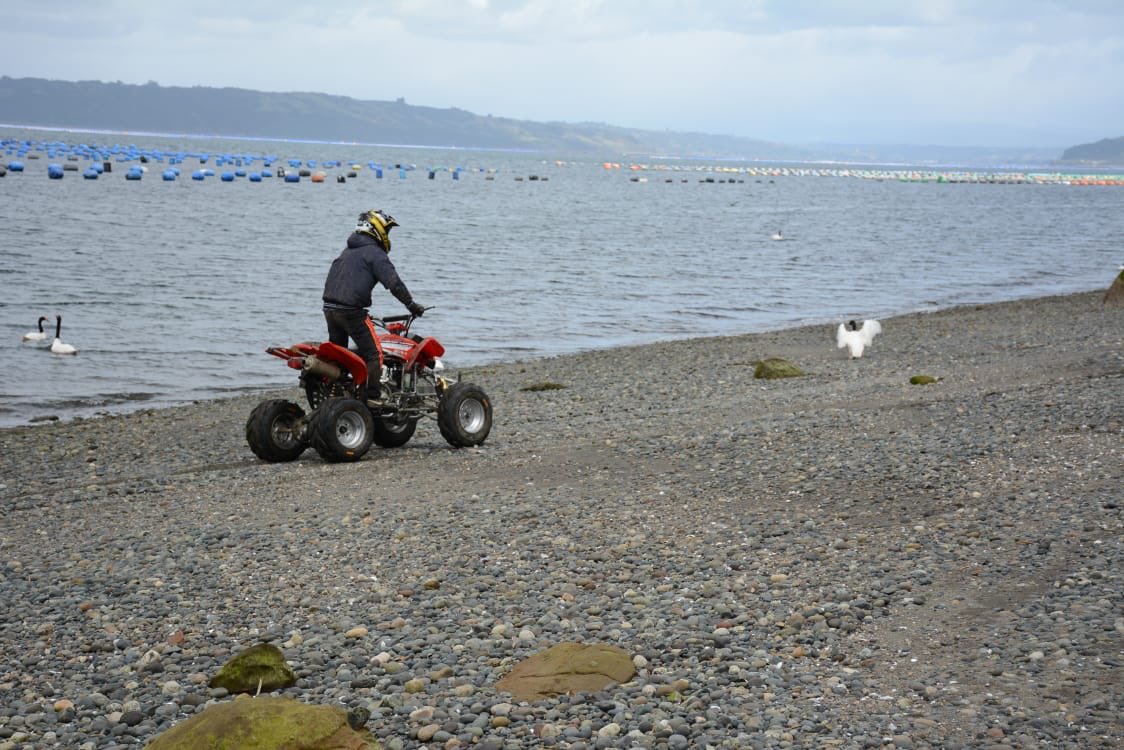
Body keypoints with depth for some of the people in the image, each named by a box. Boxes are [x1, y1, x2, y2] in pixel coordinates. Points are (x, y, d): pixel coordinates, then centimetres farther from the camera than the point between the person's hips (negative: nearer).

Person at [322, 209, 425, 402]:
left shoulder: (348, 251, 22)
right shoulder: (375, 253, -5)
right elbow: (393, 282, -15)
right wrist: (411, 304, -7)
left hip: (329, 307, 8)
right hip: (351, 310, -8)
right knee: (373, 354, -4)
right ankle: (371, 397, -11)